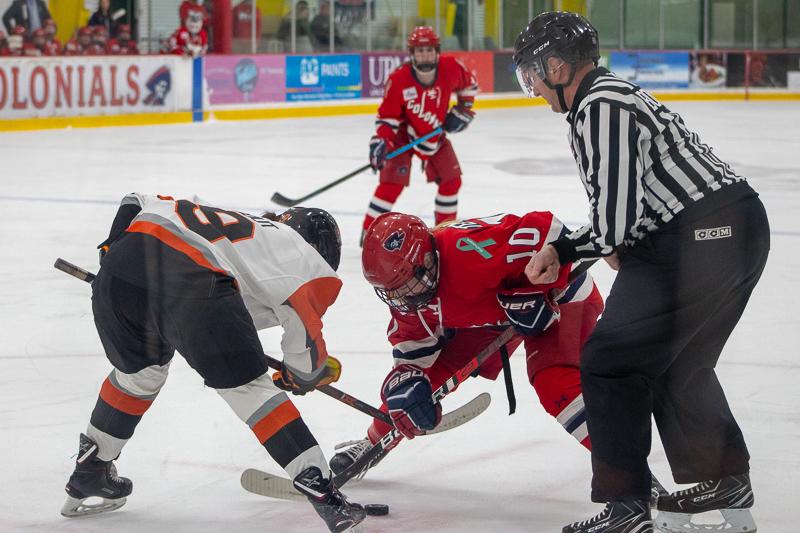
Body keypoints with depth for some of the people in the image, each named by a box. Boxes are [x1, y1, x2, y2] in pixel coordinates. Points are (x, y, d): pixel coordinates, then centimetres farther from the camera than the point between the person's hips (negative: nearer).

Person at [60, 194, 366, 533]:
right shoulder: (305, 259, 21)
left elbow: (136, 203, 37)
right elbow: (306, 349, 12)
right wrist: (314, 372, 32)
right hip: (191, 284, -6)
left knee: (138, 373, 31)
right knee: (250, 387, 6)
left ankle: (87, 478, 42)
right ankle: (322, 493, -1)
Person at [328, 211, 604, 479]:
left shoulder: (465, 249, -42)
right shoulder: (405, 285, -13)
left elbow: (545, 229, -43)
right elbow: (412, 335, 2)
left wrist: (530, 294, -37)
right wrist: (406, 380, -16)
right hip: (484, 313, 8)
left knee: (556, 383, -30)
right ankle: (374, 444, 28)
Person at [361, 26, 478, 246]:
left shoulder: (451, 69, -19)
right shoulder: (398, 79, -29)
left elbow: (469, 84, 5)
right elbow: (387, 115, -21)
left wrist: (463, 109, -1)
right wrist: (379, 141, -33)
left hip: (434, 135, 5)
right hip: (402, 134, -5)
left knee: (451, 179, 7)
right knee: (392, 182, -18)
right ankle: (369, 232, -13)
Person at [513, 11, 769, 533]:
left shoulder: (600, 108, -14)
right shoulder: (613, 95, 19)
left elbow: (614, 218, -19)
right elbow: (624, 212, 23)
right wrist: (560, 250, 18)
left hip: (700, 242, -10)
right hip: (738, 231, 10)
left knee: (610, 362, -3)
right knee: (678, 363, 25)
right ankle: (725, 481, 36)